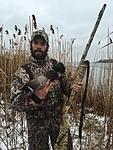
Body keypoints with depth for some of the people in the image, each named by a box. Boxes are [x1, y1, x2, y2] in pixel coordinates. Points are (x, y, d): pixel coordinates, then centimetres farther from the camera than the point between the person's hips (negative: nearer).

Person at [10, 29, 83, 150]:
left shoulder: (57, 65, -1)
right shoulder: (22, 72, -10)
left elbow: (66, 86, 7)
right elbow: (15, 103, -17)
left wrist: (73, 88, -17)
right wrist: (36, 97, -36)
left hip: (59, 118, 3)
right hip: (37, 123, -2)